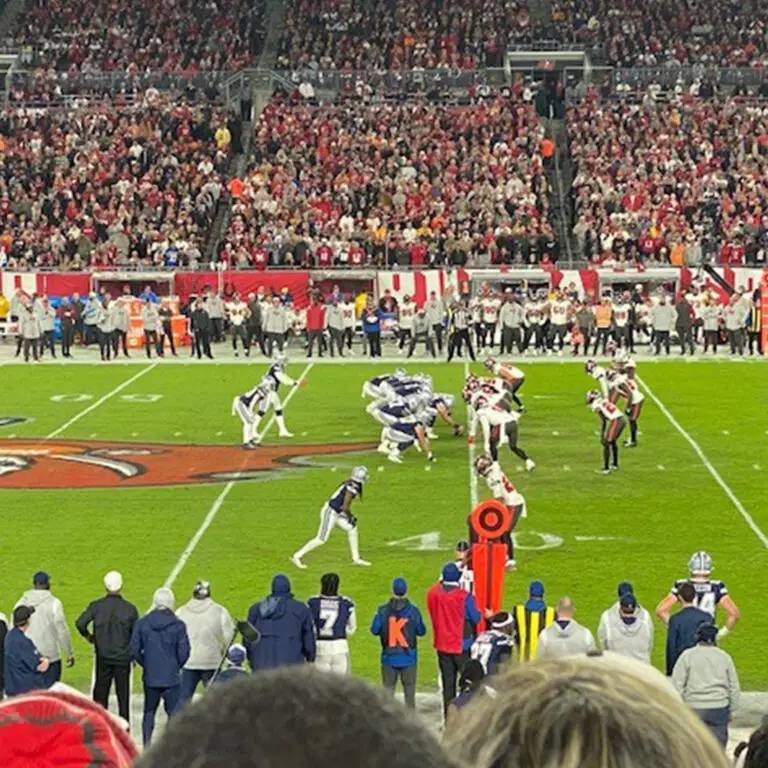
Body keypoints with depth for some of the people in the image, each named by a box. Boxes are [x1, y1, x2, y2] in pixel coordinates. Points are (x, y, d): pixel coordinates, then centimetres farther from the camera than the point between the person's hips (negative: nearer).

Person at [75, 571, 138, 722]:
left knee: (100, 693, 11)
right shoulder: (129, 608, -6)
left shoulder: (96, 606, -4)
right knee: (123, 695, 5)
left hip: (103, 658, 1)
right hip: (123, 658, -1)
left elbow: (80, 623, -13)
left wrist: (88, 636, 6)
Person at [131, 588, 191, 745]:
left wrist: (146, 664, 13)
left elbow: (134, 650, -2)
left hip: (150, 677, 3)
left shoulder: (142, 623, -3)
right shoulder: (178, 625, -10)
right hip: (171, 677, -3)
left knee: (149, 712, 17)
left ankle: (147, 745, 19)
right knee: (174, 713, 2)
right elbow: (184, 652, -10)